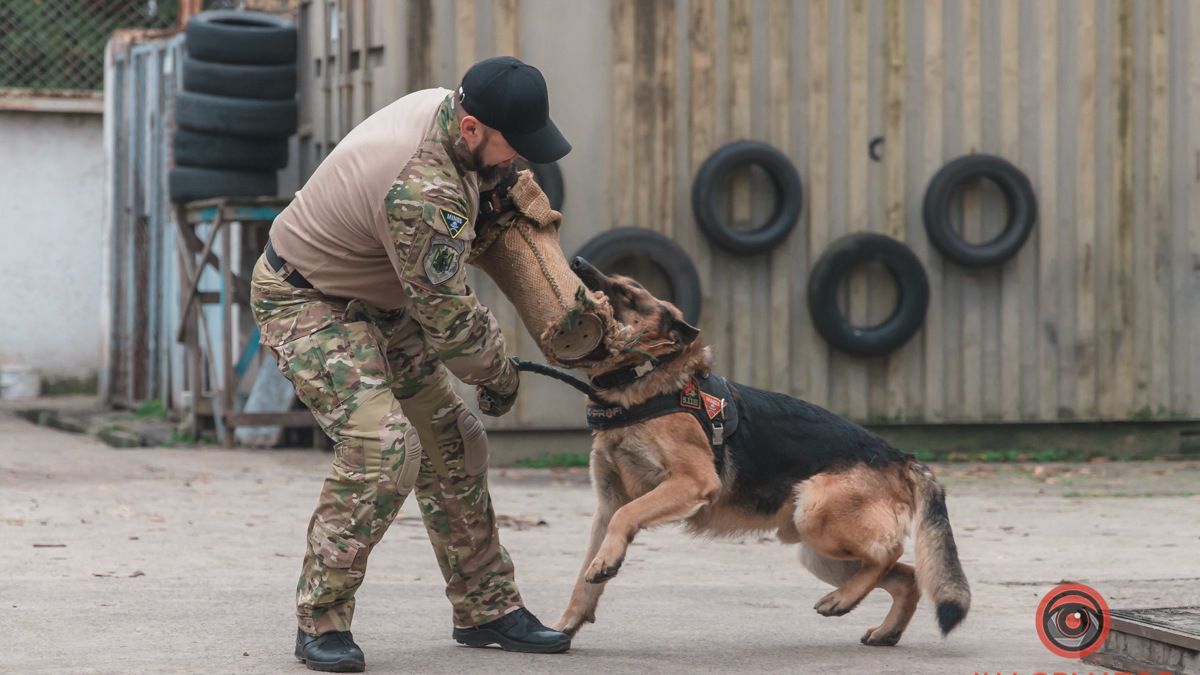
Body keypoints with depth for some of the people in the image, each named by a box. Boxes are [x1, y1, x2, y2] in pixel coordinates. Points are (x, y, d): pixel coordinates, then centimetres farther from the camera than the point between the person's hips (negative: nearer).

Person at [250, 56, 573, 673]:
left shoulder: (442, 105, -9)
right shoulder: (422, 193, -36)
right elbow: (448, 318, -25)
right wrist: (498, 374, -9)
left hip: (377, 302, 10)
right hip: (307, 303, -10)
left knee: (452, 443, 9)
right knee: (381, 446, -25)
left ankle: (485, 609, 19)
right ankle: (321, 622, -13)